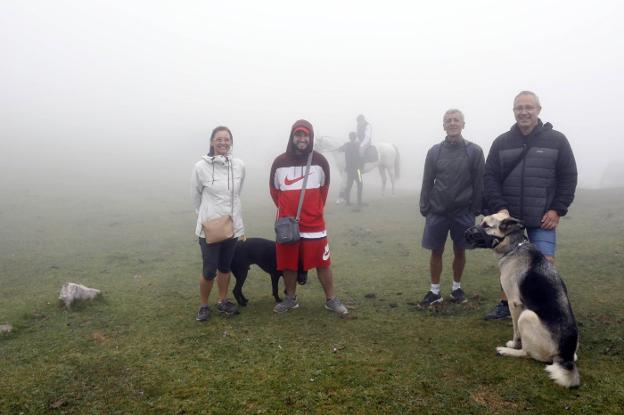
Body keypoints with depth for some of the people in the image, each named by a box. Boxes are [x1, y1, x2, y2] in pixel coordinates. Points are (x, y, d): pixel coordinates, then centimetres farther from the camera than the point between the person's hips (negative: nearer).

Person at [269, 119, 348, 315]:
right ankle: (291, 299, 28)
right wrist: (286, 210, 10)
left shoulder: (320, 161, -4)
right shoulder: (279, 162, -2)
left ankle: (331, 299, 19)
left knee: (322, 263, 5)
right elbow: (274, 189, 11)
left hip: (314, 224, -1)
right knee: (288, 264, 11)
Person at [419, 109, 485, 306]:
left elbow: (479, 183, -1)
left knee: (460, 251, 10)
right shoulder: (434, 151, 1)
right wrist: (424, 208, -1)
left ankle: (456, 287, 28)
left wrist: (476, 209, -4)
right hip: (437, 211, 1)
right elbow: (427, 182, 3)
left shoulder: (474, 151, -2)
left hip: (463, 212, -1)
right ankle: (434, 291, 18)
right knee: (436, 251, 6)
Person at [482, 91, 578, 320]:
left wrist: (557, 209, -7)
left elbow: (568, 178, 1)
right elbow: (490, 178, 1)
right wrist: (499, 208, -10)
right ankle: (505, 304, 27)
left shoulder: (556, 140, -1)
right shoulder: (501, 142, 3)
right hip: (509, 217, 2)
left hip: (543, 218, -2)